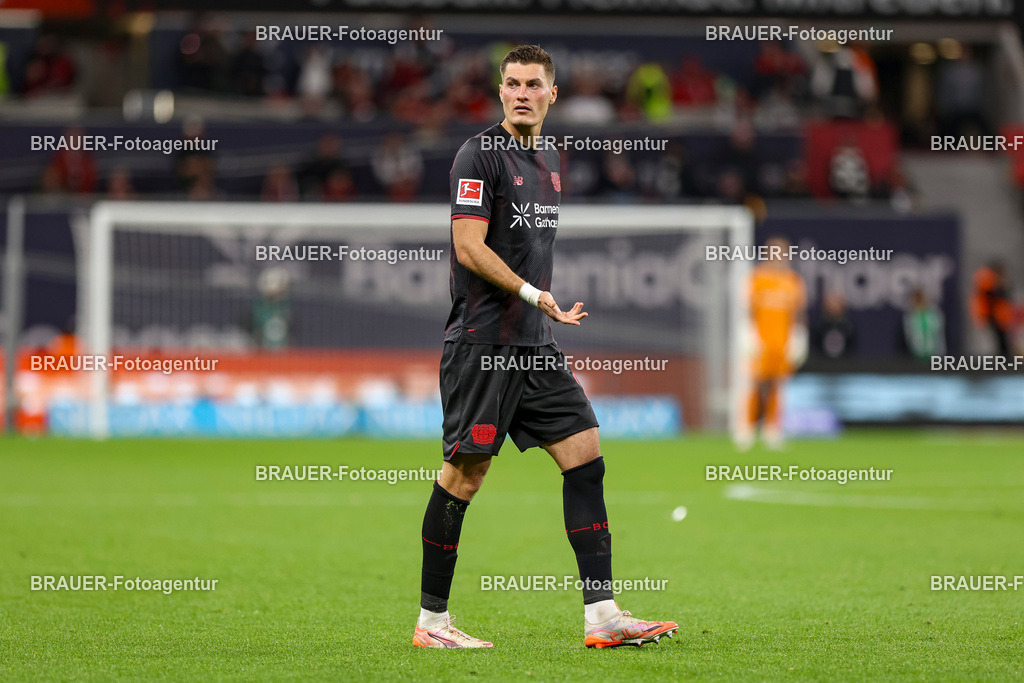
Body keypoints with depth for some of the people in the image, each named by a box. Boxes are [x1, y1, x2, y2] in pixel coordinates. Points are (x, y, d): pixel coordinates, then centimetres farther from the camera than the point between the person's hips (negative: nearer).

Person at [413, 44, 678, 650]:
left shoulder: (549, 158, 17)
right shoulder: (481, 155, -8)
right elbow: (469, 247, -15)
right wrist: (533, 294, -16)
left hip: (536, 347, 8)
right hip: (482, 343, -8)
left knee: (586, 455, 0)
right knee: (464, 475, -4)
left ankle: (601, 615, -1)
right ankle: (431, 621, 5)